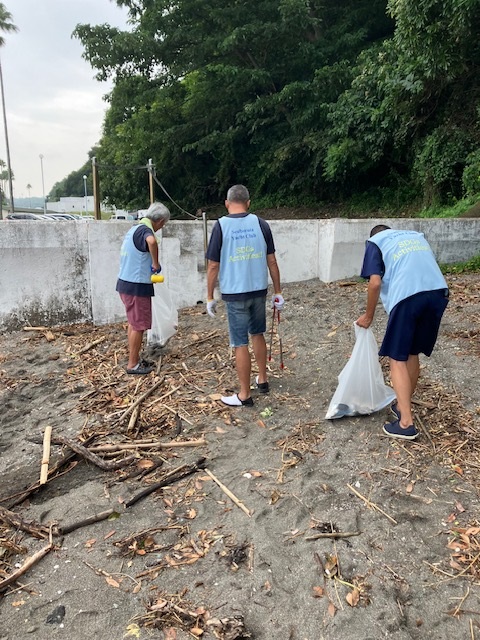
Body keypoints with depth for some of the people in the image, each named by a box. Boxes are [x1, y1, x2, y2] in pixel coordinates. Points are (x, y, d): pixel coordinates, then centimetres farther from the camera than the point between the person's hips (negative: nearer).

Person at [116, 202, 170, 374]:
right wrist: (156, 263, -28)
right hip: (136, 286, -10)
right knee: (138, 326, 0)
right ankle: (133, 365, 9)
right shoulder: (145, 230, -16)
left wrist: (149, 265, 28)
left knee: (133, 323, 18)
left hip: (126, 283, 10)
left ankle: (135, 359, 29)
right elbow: (152, 241, -42)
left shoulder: (135, 229, 14)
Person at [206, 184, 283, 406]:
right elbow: (271, 261, 2)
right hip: (259, 290, 4)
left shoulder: (221, 225, -8)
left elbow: (213, 266, -8)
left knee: (240, 343, 3)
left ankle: (245, 395, 12)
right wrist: (278, 292, 10)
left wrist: (210, 297, 2)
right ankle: (262, 379, 35)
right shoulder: (261, 224, -1)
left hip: (234, 293, -4)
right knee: (258, 334, 22)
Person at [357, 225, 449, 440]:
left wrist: (369, 315, 11)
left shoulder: (375, 242, 13)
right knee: (412, 354, 19)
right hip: (438, 293, 6)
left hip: (408, 296, -6)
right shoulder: (416, 236, 31)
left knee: (397, 359, 4)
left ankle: (406, 423, 2)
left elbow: (375, 283, 0)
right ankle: (403, 406, 33)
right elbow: (428, 267, 23)